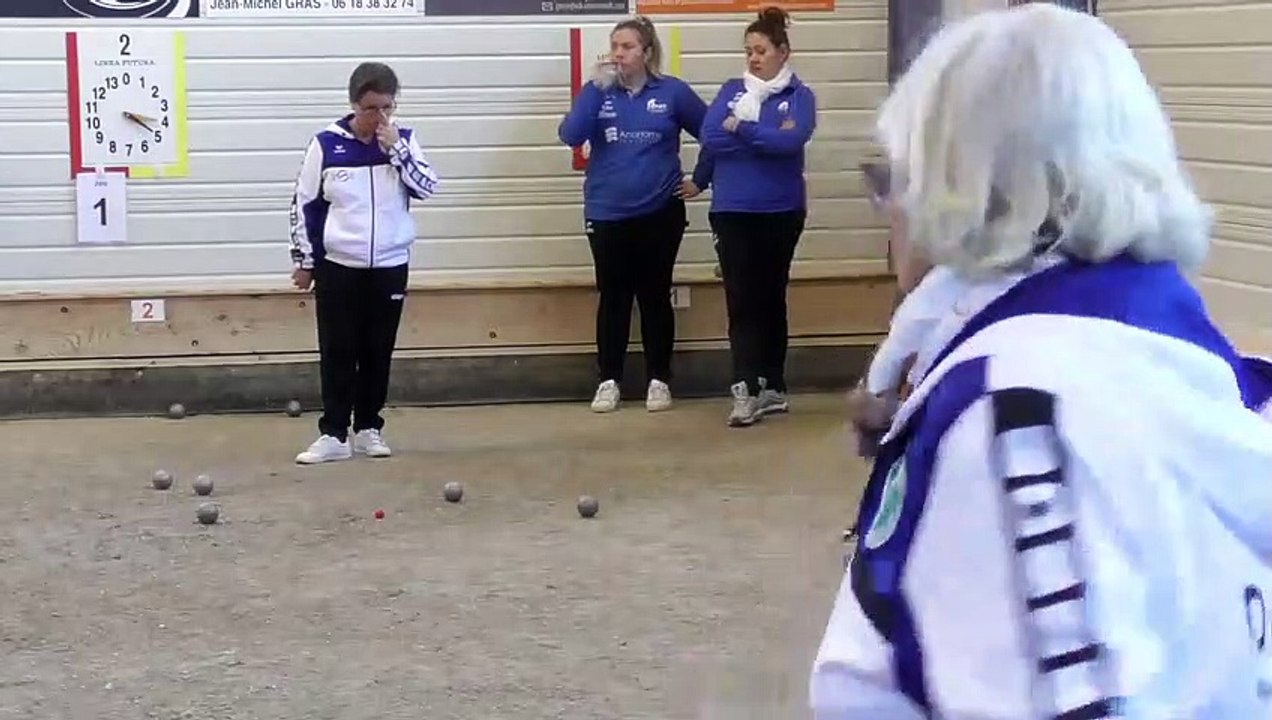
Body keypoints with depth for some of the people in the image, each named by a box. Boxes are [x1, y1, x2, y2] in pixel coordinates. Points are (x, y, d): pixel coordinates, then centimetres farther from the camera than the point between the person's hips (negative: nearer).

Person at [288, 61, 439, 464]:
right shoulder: (327, 143, -5)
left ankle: (368, 428, 19)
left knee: (378, 353, 8)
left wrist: (395, 148, -17)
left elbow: (428, 187, -9)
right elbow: (304, 203, 1)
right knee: (337, 353, 0)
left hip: (390, 266, 2)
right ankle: (334, 435, 4)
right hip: (337, 267, -2)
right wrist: (304, 260, 1)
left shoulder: (403, 140, 1)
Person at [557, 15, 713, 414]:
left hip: (659, 214, -1)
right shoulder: (598, 91, 1)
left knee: (655, 296, 7)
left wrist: (700, 180, 4)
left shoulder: (672, 92, -3)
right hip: (607, 215, 1)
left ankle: (659, 380, 15)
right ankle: (608, 381, 14)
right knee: (613, 298, 6)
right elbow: (570, 136, -14)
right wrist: (596, 88, -20)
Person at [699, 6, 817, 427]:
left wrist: (741, 128, -13)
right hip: (732, 211, 1)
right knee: (741, 298, -6)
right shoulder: (731, 90, 6)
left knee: (771, 297, 9)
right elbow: (710, 138, -8)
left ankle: (772, 386, 17)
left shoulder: (799, 96, -1)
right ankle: (747, 389, -11)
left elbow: (791, 141, -18)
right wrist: (766, 137, -12)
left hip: (781, 211, -1)